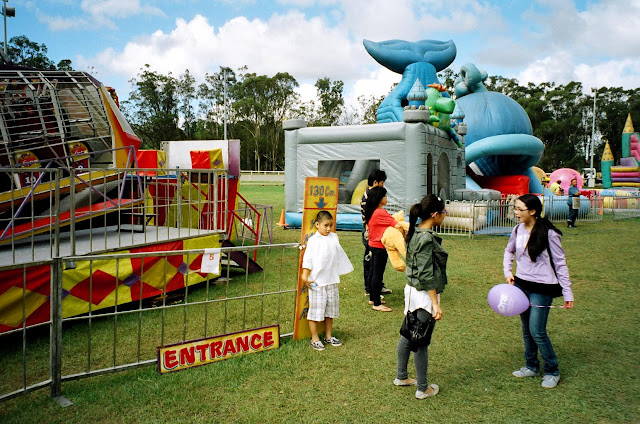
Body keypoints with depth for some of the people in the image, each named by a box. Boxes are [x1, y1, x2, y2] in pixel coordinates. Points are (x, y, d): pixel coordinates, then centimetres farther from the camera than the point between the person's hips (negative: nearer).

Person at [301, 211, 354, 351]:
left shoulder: (334, 238, 8)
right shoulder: (313, 240, -6)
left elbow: (340, 256, 17)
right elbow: (307, 259, -8)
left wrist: (344, 270, 20)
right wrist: (305, 276, -12)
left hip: (332, 280, 5)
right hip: (316, 282, -5)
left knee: (331, 308, 13)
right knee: (316, 309, 0)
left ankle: (328, 336, 27)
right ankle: (315, 338, 13)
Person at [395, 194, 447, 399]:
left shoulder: (414, 234, 6)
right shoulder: (427, 238, -22)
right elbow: (426, 276, -22)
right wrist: (436, 304, -18)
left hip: (412, 290, 9)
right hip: (424, 295, -9)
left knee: (408, 335, 19)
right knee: (422, 342, 3)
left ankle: (401, 377, 34)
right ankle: (423, 388, 17)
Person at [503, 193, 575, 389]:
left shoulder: (549, 233, -15)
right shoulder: (518, 230, 1)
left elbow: (560, 263, -9)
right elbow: (509, 251, 19)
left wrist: (567, 293, -8)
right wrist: (508, 272, 4)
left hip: (542, 288, -6)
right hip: (521, 284, 6)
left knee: (537, 331, -5)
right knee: (526, 329, 15)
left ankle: (552, 372, 16)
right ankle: (531, 366, 33)